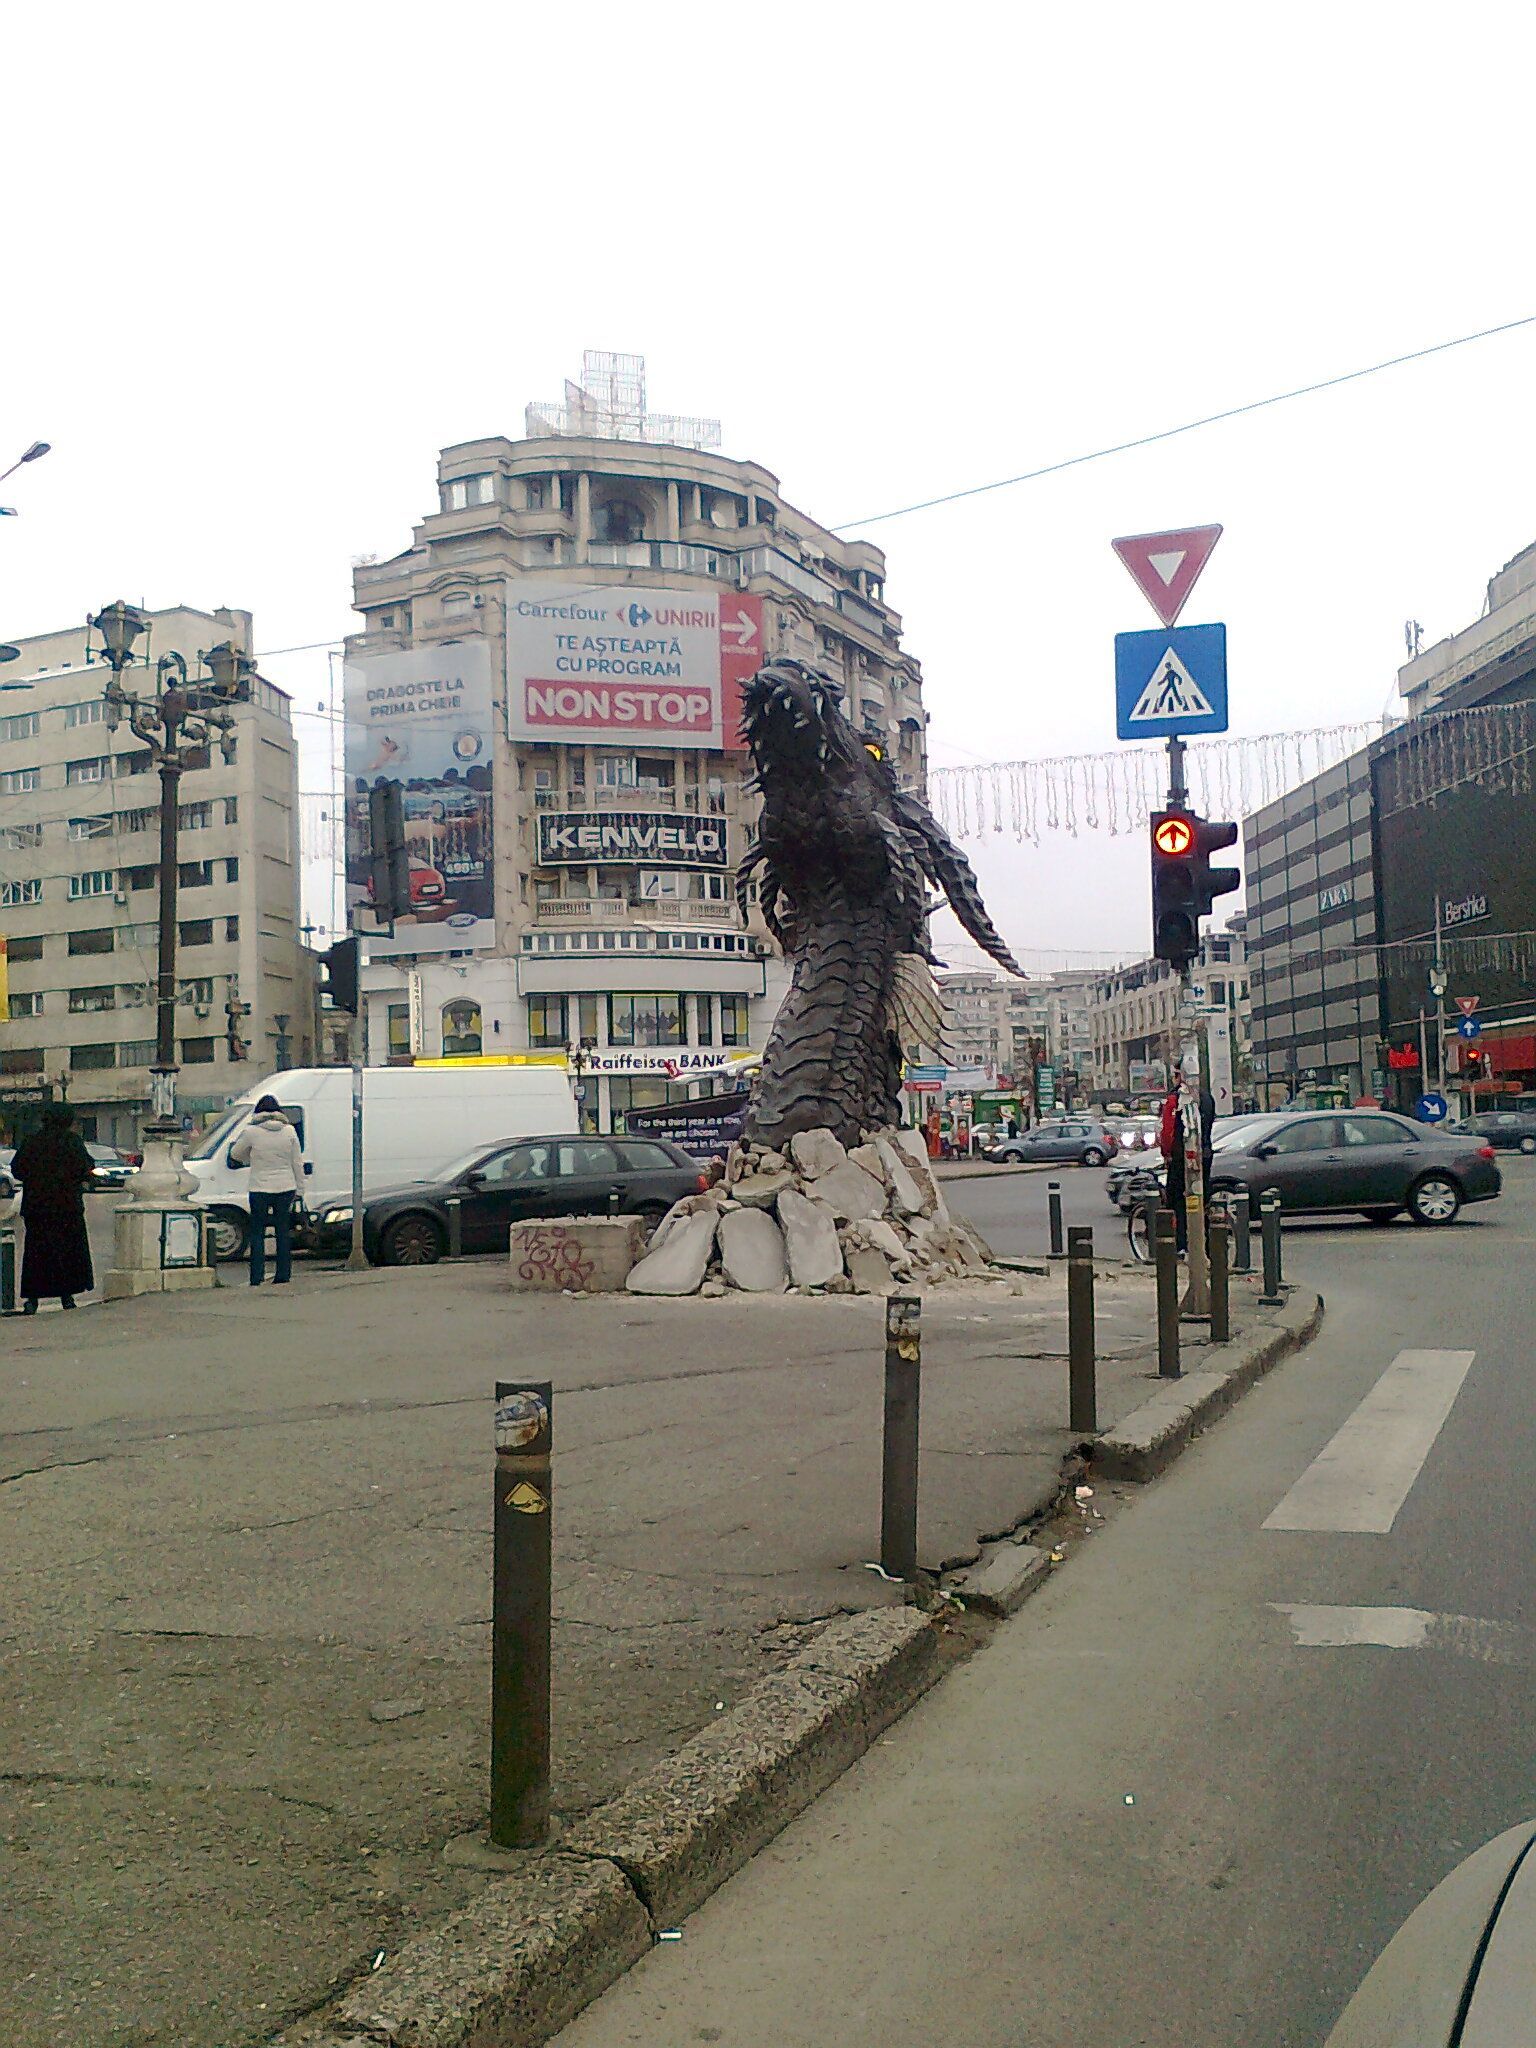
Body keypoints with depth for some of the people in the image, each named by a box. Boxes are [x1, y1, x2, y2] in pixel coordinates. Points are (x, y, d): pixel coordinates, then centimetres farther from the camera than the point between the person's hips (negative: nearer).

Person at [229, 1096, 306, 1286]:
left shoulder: (251, 1131, -8)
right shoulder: (289, 1131, 0)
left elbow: (235, 1154, 7)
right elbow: (298, 1163, 4)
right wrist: (299, 1190, 12)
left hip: (260, 1190, -2)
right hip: (285, 1189, 3)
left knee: (257, 1234, 7)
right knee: (284, 1233, 10)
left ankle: (256, 1279, 4)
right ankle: (283, 1277, 12)